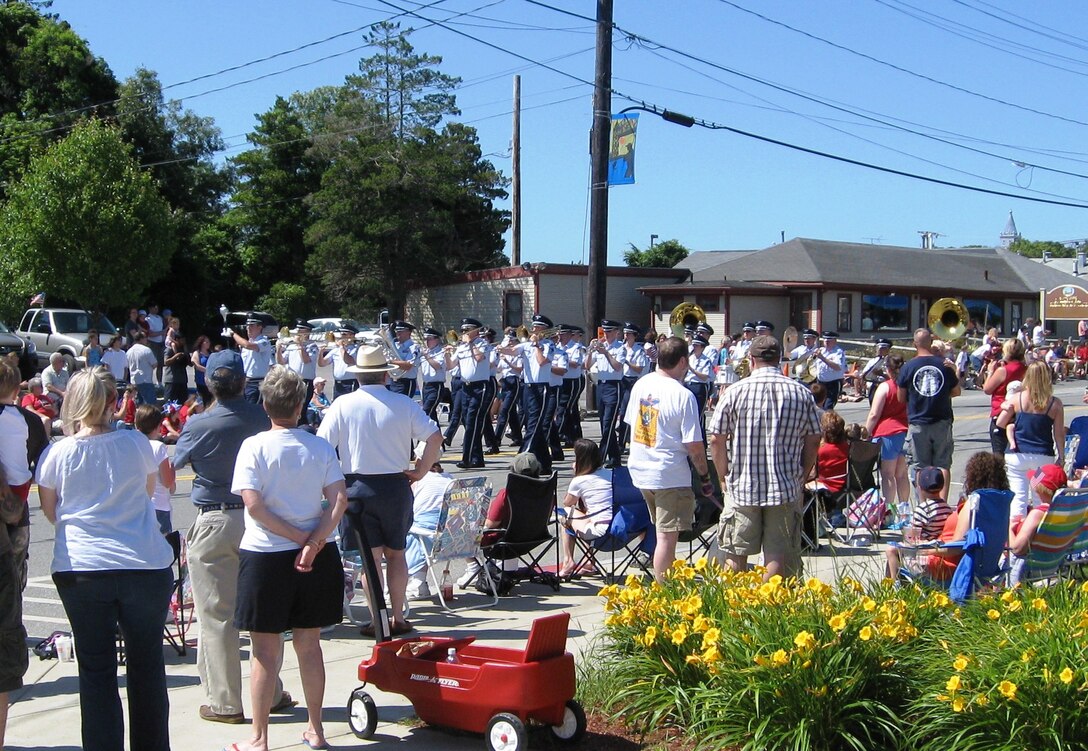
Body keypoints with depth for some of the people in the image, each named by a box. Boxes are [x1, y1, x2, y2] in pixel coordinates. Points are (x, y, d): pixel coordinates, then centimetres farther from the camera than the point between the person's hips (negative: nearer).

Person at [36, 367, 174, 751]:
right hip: (146, 565, 1)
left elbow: (51, 513, 10)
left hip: (81, 570, -1)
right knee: (147, 665, 12)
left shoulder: (57, 454, -3)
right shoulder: (136, 444, -1)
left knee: (95, 669, 6)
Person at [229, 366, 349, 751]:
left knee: (265, 650, 5)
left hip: (265, 556, -3)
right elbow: (339, 499, -9)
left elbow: (254, 505, -17)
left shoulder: (254, 446, -9)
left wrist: (299, 536, -11)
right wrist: (313, 541, -14)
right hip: (316, 559, 3)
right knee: (309, 645, 15)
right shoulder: (321, 447, 1)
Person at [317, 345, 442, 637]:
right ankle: (398, 618, 15)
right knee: (395, 553, 13)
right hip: (395, 485, 1)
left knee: (371, 556, 6)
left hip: (357, 487, -1)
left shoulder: (343, 405, -4)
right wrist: (421, 470, 2)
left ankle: (376, 621, 6)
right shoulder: (403, 404, -3)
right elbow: (435, 436, -9)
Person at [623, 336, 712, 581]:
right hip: (670, 475, -7)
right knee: (667, 537, -1)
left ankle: (667, 580, 30)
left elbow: (630, 422, 14)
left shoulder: (640, 384, 2)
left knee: (664, 534, 21)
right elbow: (694, 446, -16)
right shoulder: (683, 395, -17)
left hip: (639, 469, 7)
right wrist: (705, 477, -3)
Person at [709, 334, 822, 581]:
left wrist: (725, 477, 8)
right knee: (779, 557, 5)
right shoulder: (802, 393, 1)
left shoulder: (736, 391, -5)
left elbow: (717, 440, -5)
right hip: (786, 487, 1)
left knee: (735, 554, 10)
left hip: (742, 486, -1)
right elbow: (813, 441, 4)